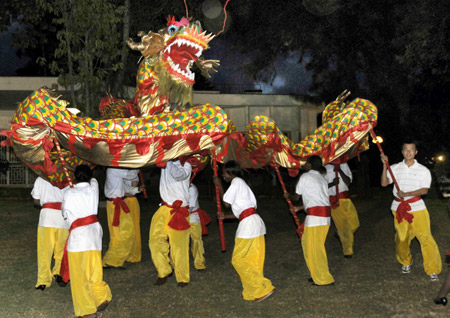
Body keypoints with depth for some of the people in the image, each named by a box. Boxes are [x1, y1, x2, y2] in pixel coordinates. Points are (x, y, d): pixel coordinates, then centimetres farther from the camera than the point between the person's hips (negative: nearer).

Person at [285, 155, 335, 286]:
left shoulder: (305, 177, -2)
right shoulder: (322, 178, 20)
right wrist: (300, 207, 33)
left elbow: (296, 196, 5)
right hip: (326, 213, 8)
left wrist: (288, 196, 28)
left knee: (314, 247, -1)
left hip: (315, 215, -8)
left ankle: (324, 279, 3)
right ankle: (318, 275, 24)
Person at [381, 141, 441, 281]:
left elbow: (424, 190, -8)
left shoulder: (423, 170, 1)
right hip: (399, 207, 2)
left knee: (426, 237, -11)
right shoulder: (395, 168, 8)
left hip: (416, 207, -2)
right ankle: (405, 262, 33)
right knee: (401, 239, 7)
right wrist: (385, 165, -13)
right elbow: (384, 183, -3)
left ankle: (433, 270, -1)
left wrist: (406, 194, -19)